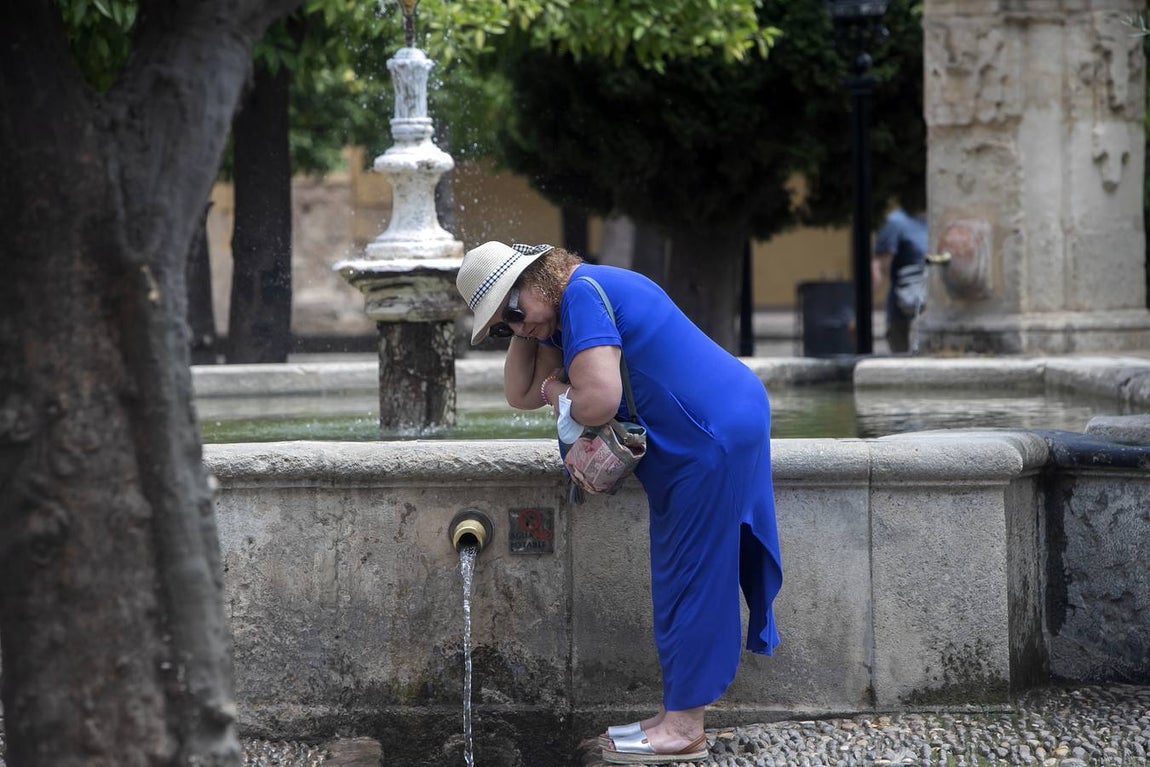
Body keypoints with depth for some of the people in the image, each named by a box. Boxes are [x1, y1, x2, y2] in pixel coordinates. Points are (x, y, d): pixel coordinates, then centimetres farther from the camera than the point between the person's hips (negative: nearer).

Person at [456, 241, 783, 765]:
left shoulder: (582, 293, -18)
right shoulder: (560, 316, 15)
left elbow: (598, 402, -28)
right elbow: (522, 396, 18)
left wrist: (558, 393, -8)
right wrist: (524, 333, 8)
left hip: (717, 435, -11)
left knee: (691, 578, -6)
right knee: (681, 579, 14)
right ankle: (676, 716, 19)